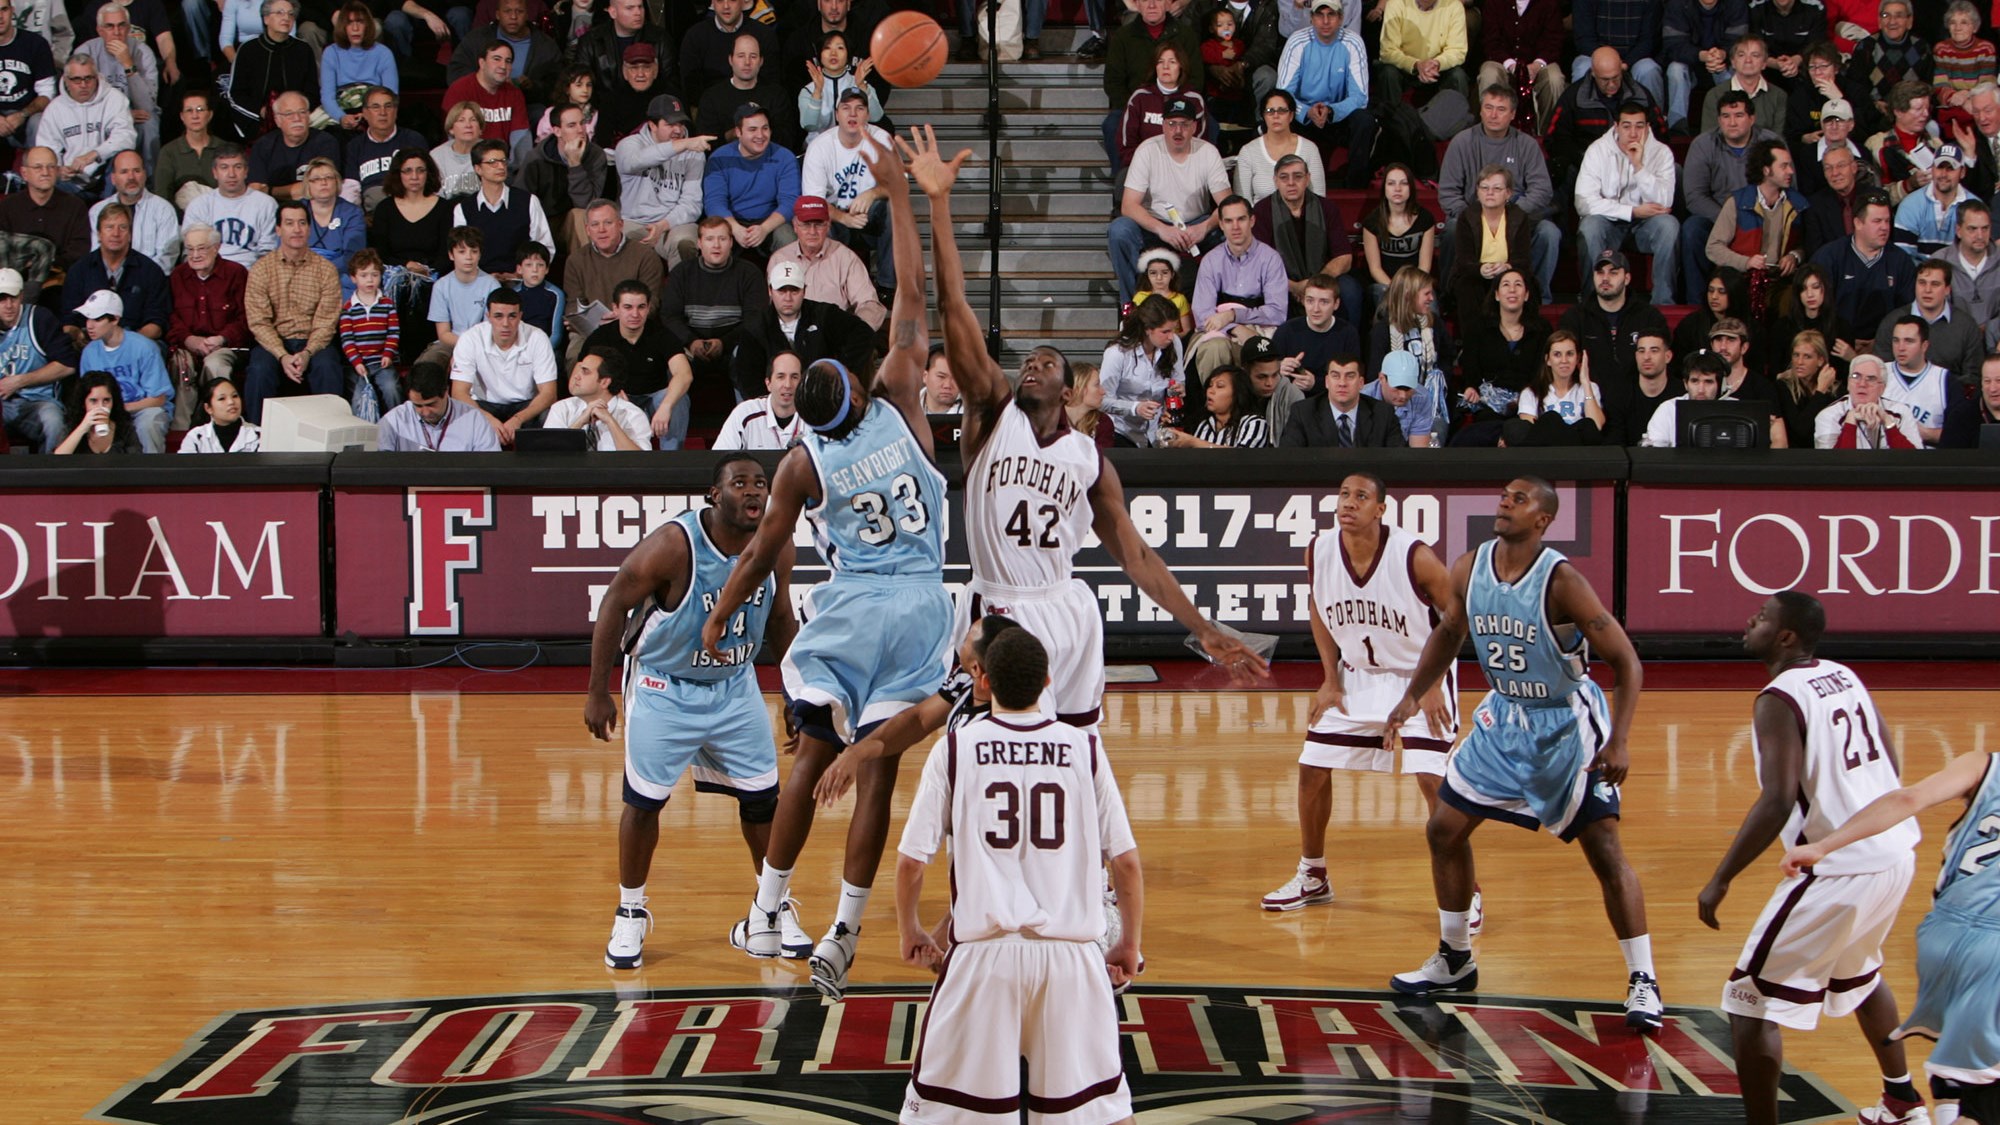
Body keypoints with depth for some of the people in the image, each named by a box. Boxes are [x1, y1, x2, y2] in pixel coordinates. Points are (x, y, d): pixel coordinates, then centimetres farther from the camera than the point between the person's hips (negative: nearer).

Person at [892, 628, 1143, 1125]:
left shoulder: (955, 748, 1)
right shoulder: (1085, 748, 4)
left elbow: (911, 861, 2)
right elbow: (1126, 861, 4)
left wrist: (908, 930, 20)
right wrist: (1130, 944, 18)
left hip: (984, 951, -1)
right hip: (1071, 950, 1)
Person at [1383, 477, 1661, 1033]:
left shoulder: (1561, 581, -25)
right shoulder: (1470, 568, -7)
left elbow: (1627, 662, -21)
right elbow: (1449, 631, 14)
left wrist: (1618, 743, -30)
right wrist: (1412, 696, 5)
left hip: (1567, 726, -6)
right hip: (1503, 718, 6)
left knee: (1606, 851, -9)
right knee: (1445, 828, 7)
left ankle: (1643, 984, 0)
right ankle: (1455, 961, 24)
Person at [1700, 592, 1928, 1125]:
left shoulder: (1780, 699, -15)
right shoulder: (1845, 677, 9)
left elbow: (1777, 802, -25)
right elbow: (1892, 765, 15)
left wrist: (1720, 881, -21)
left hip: (1840, 870, -9)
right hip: (1896, 852, 9)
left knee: (1751, 1004, -2)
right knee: (1859, 974, 35)